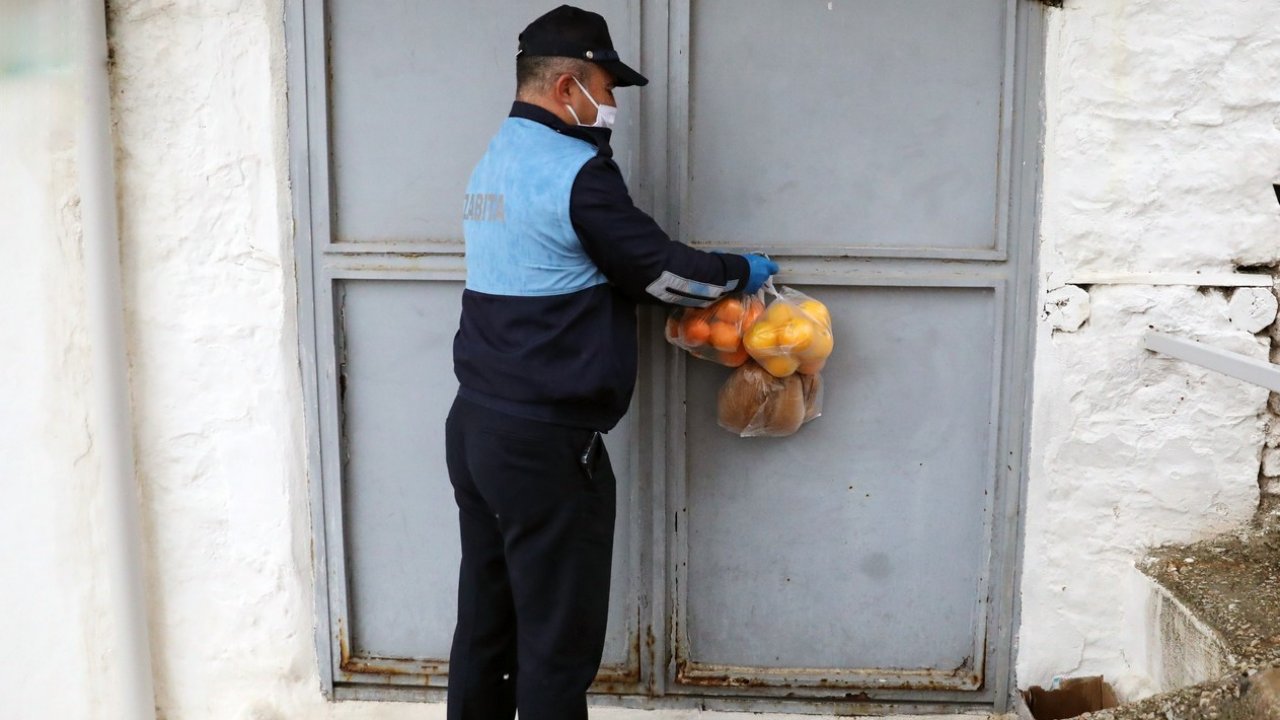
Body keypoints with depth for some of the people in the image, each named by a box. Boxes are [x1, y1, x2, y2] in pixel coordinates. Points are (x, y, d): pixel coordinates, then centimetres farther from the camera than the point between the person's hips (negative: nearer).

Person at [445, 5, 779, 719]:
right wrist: (741, 273, 10)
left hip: (476, 422, 9)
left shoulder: (495, 160, 12)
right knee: (558, 640, 4)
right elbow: (658, 265, -9)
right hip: (545, 444, -9)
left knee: (487, 621, 18)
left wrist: (707, 281, 14)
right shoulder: (577, 170, -16)